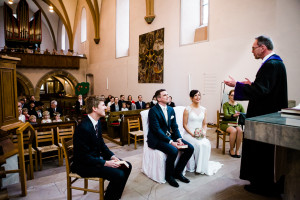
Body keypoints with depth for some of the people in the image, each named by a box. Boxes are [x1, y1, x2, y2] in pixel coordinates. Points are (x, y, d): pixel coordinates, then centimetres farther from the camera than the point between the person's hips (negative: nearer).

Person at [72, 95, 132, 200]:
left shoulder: (98, 121, 1)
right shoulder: (83, 128, -27)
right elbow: (84, 157, -24)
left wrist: (112, 156, -3)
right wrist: (106, 163, -22)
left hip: (97, 156, 9)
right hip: (84, 164, -9)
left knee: (126, 166, 5)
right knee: (119, 175, -23)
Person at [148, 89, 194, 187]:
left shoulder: (171, 109, 10)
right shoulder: (153, 111, -13)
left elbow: (174, 126, 9)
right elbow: (157, 130, -20)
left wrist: (179, 139, -9)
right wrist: (171, 142, -25)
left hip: (170, 136, 8)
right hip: (157, 139, -7)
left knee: (190, 148, -7)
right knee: (173, 151, -31)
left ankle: (177, 172, 10)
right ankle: (169, 176, -3)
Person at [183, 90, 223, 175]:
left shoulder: (204, 110, 12)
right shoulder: (187, 110, -2)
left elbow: (204, 124, 14)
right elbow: (185, 125, -4)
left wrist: (204, 132, -6)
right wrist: (192, 134, -16)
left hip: (200, 135, 4)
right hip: (189, 134, -4)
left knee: (207, 144, -26)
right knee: (199, 145, -30)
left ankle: (204, 166, -9)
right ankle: (198, 167, -10)